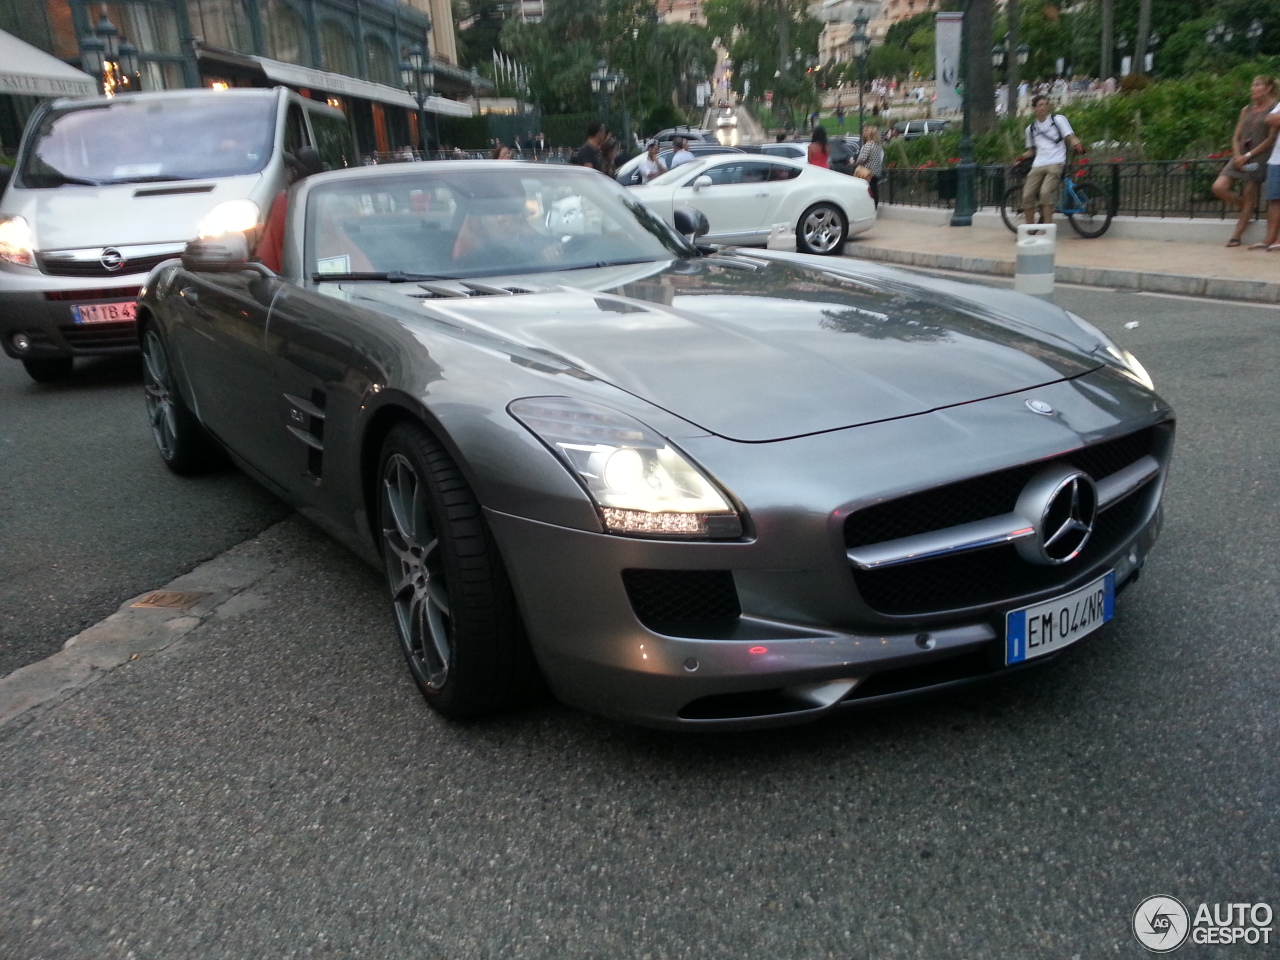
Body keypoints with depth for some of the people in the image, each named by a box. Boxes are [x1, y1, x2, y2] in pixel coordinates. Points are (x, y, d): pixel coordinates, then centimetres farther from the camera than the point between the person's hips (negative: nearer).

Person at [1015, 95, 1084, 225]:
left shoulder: (1058, 119, 5)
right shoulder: (1031, 128, 16)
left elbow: (1070, 138, 0)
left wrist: (1077, 144, -22)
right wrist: (1023, 156, 4)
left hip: (1056, 164, -5)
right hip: (1038, 165, 5)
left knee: (1045, 192, -25)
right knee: (1027, 196, -8)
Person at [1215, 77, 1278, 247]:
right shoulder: (1246, 110, 14)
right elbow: (1236, 137, 12)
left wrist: (1248, 155, -14)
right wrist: (1237, 156, -6)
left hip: (1258, 157, -5)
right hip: (1240, 156, 5)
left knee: (1249, 195, -2)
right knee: (1219, 187, -10)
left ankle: (1236, 236, 1)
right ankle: (1245, 207, 17)